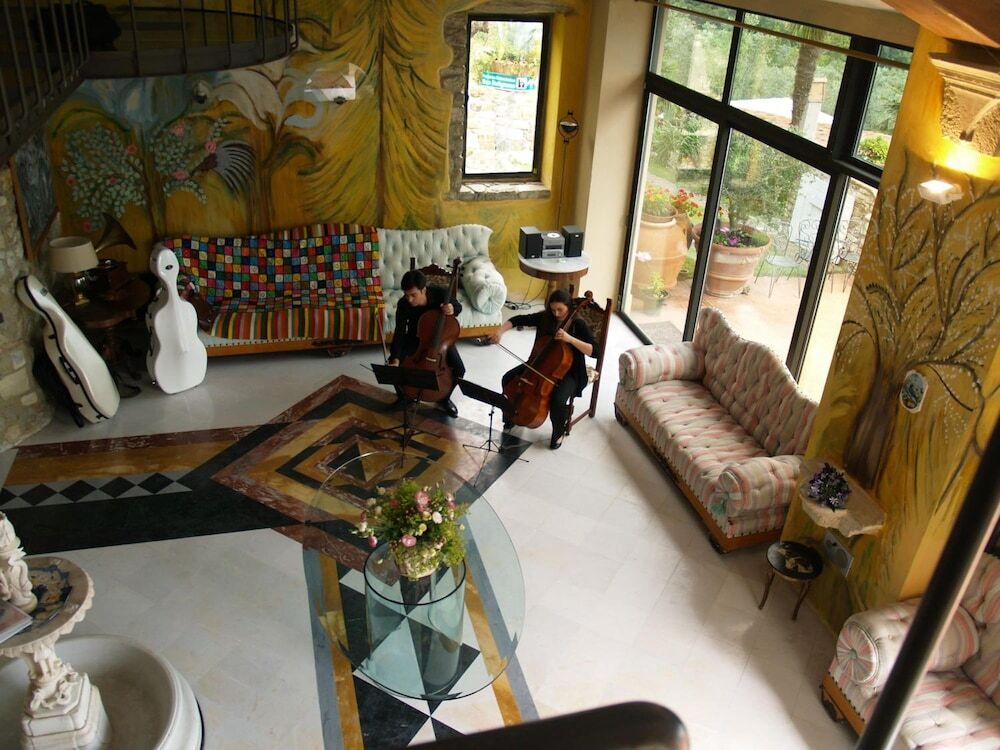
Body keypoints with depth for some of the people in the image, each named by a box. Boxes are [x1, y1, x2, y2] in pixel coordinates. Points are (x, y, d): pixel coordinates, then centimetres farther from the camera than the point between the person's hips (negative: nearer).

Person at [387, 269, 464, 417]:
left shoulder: (440, 293, -27)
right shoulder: (403, 304, -27)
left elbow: (458, 306, -7)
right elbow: (399, 333, -23)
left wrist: (452, 309, -32)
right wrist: (395, 358, -37)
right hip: (414, 339, 1)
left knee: (459, 369, -20)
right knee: (394, 365, -22)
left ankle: (444, 398, 10)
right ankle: (403, 395, 10)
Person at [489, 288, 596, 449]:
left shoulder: (578, 325, -18)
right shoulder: (544, 317, -6)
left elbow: (595, 351, -26)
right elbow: (519, 320, -5)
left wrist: (570, 339, -36)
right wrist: (500, 331, -22)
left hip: (567, 372, -5)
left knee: (558, 400, -31)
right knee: (508, 378, -9)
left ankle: (558, 432, 0)